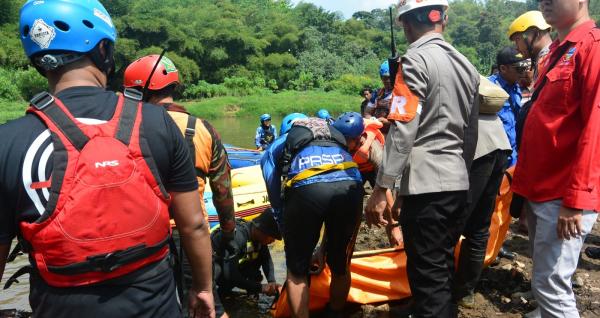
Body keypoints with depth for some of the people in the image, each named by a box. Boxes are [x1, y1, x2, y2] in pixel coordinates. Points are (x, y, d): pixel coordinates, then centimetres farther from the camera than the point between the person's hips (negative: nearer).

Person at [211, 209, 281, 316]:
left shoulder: (257, 235, -11)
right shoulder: (238, 236, -34)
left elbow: (267, 259, -2)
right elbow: (230, 274, -36)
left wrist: (272, 282, -19)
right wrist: (260, 287, -29)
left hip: (229, 263, 8)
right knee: (215, 271, -37)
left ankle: (224, 289, 3)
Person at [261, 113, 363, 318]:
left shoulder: (276, 148, 32)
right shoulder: (334, 136, 40)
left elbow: (276, 200, 25)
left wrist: (288, 235, 39)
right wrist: (322, 249, 48)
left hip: (307, 188, -3)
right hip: (350, 186, 4)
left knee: (297, 271, 18)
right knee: (340, 266, 25)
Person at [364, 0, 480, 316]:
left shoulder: (416, 60, -9)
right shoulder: (466, 64, 14)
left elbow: (402, 131, -17)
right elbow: (471, 132, 17)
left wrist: (381, 189, -15)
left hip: (426, 184, -8)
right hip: (458, 183, 8)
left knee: (428, 276, -1)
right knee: (444, 268, 19)